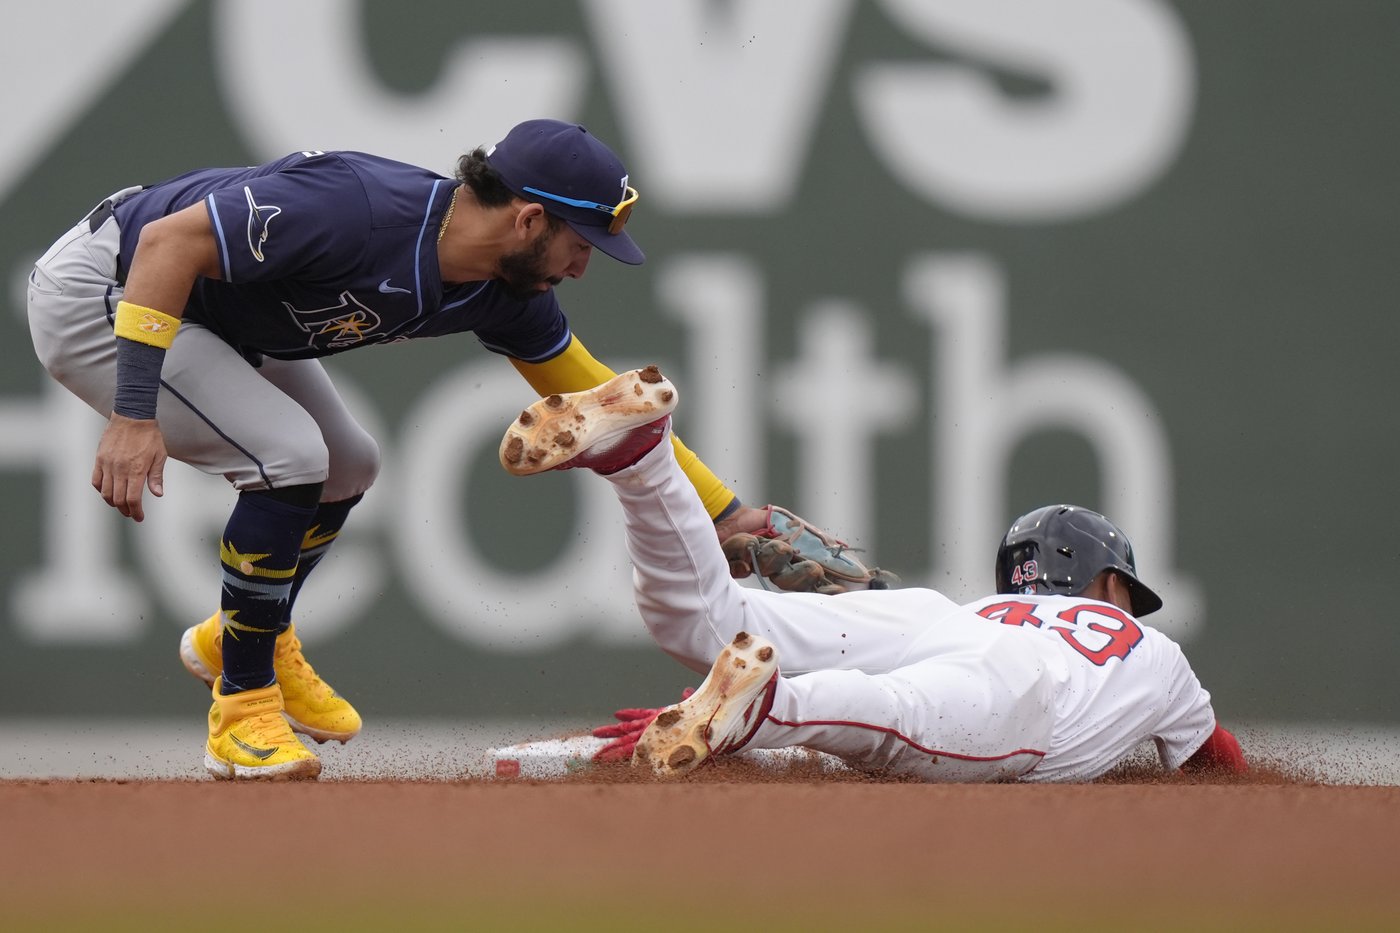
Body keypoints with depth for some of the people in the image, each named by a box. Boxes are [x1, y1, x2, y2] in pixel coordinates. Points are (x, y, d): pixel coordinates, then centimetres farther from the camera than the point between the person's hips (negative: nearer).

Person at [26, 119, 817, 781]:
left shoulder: (498, 296, -7)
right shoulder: (358, 210, -34)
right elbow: (168, 241, -33)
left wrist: (727, 514, 6)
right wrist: (134, 415, -36)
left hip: (213, 318, 9)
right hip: (101, 295, -9)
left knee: (346, 467, 14)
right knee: (290, 455, -20)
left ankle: (258, 639, 38)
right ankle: (243, 706, -5)